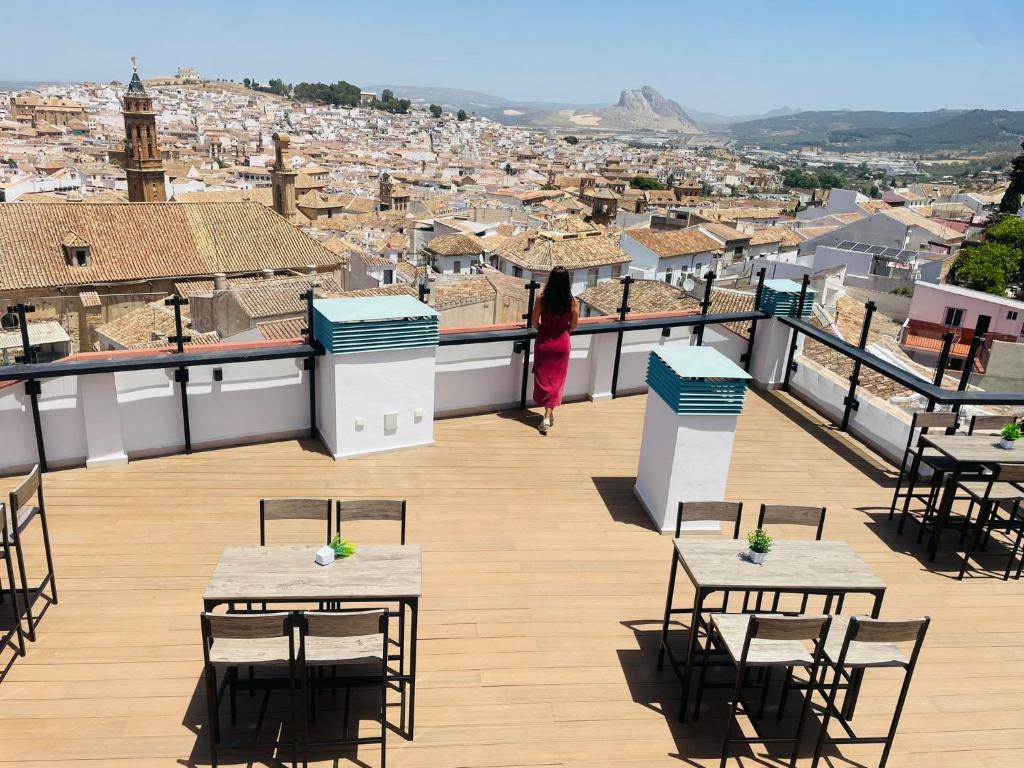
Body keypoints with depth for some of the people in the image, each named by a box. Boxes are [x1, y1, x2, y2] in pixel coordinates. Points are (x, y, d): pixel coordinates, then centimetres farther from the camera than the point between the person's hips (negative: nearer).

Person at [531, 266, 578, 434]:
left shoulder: (542, 299, -15)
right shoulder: (572, 302, -13)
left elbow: (535, 322, -4)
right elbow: (573, 326, 0)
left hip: (544, 342, 0)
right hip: (562, 343, 1)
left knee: (544, 378, 10)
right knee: (556, 379, 14)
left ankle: (547, 416, 5)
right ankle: (549, 413, 19)